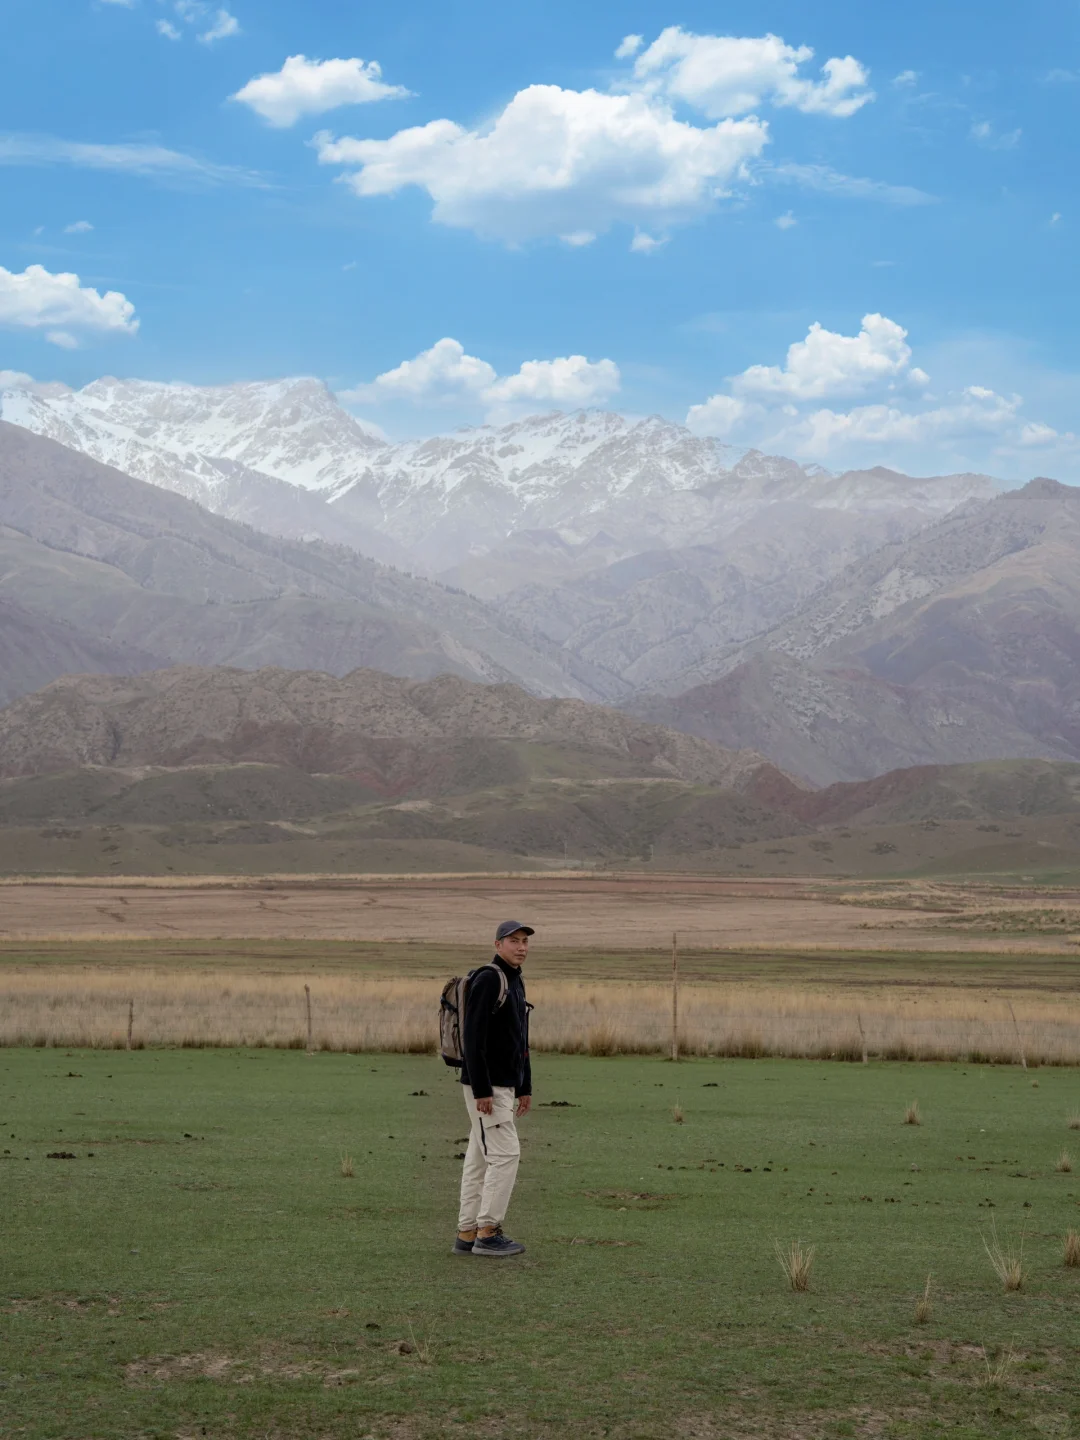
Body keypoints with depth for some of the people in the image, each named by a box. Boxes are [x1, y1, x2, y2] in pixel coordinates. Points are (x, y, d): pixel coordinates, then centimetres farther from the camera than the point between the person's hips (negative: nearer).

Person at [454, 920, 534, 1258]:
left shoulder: (515, 983, 15)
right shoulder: (487, 979, -17)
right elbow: (473, 1037, -22)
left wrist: (525, 1088, 20)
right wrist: (481, 1090, -25)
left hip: (504, 1086, 10)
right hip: (485, 1087, -10)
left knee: (480, 1160, 9)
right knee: (505, 1154, -10)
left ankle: (467, 1235, 12)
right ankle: (487, 1233, -6)